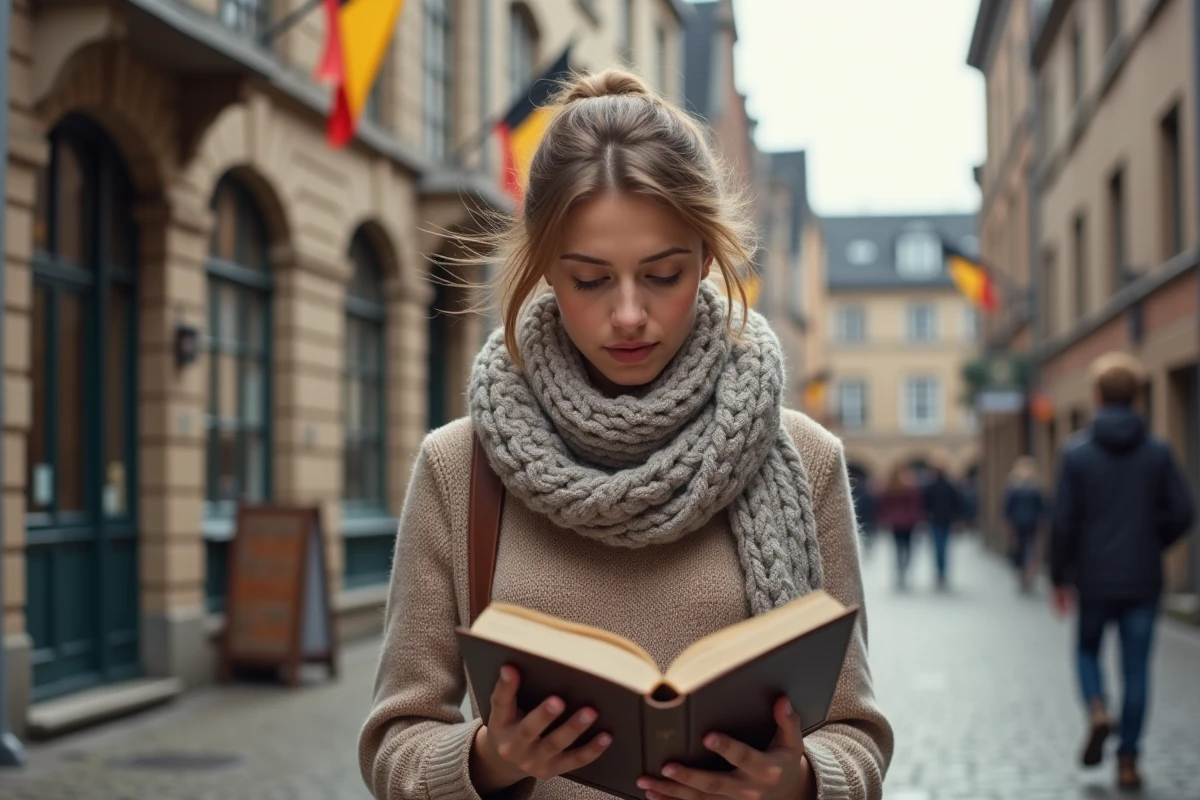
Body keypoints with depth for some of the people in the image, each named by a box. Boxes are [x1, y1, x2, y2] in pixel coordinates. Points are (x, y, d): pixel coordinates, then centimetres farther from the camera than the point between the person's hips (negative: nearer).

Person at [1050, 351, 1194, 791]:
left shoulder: (1077, 453, -6)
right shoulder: (1158, 452, -2)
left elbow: (1063, 522, -7)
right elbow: (1181, 513, -4)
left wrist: (1060, 577, 3)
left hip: (1094, 578, -1)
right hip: (1143, 580, 1)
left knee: (1088, 649, 20)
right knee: (1136, 668, 7)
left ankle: (1097, 709, -7)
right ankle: (1128, 759, 7)